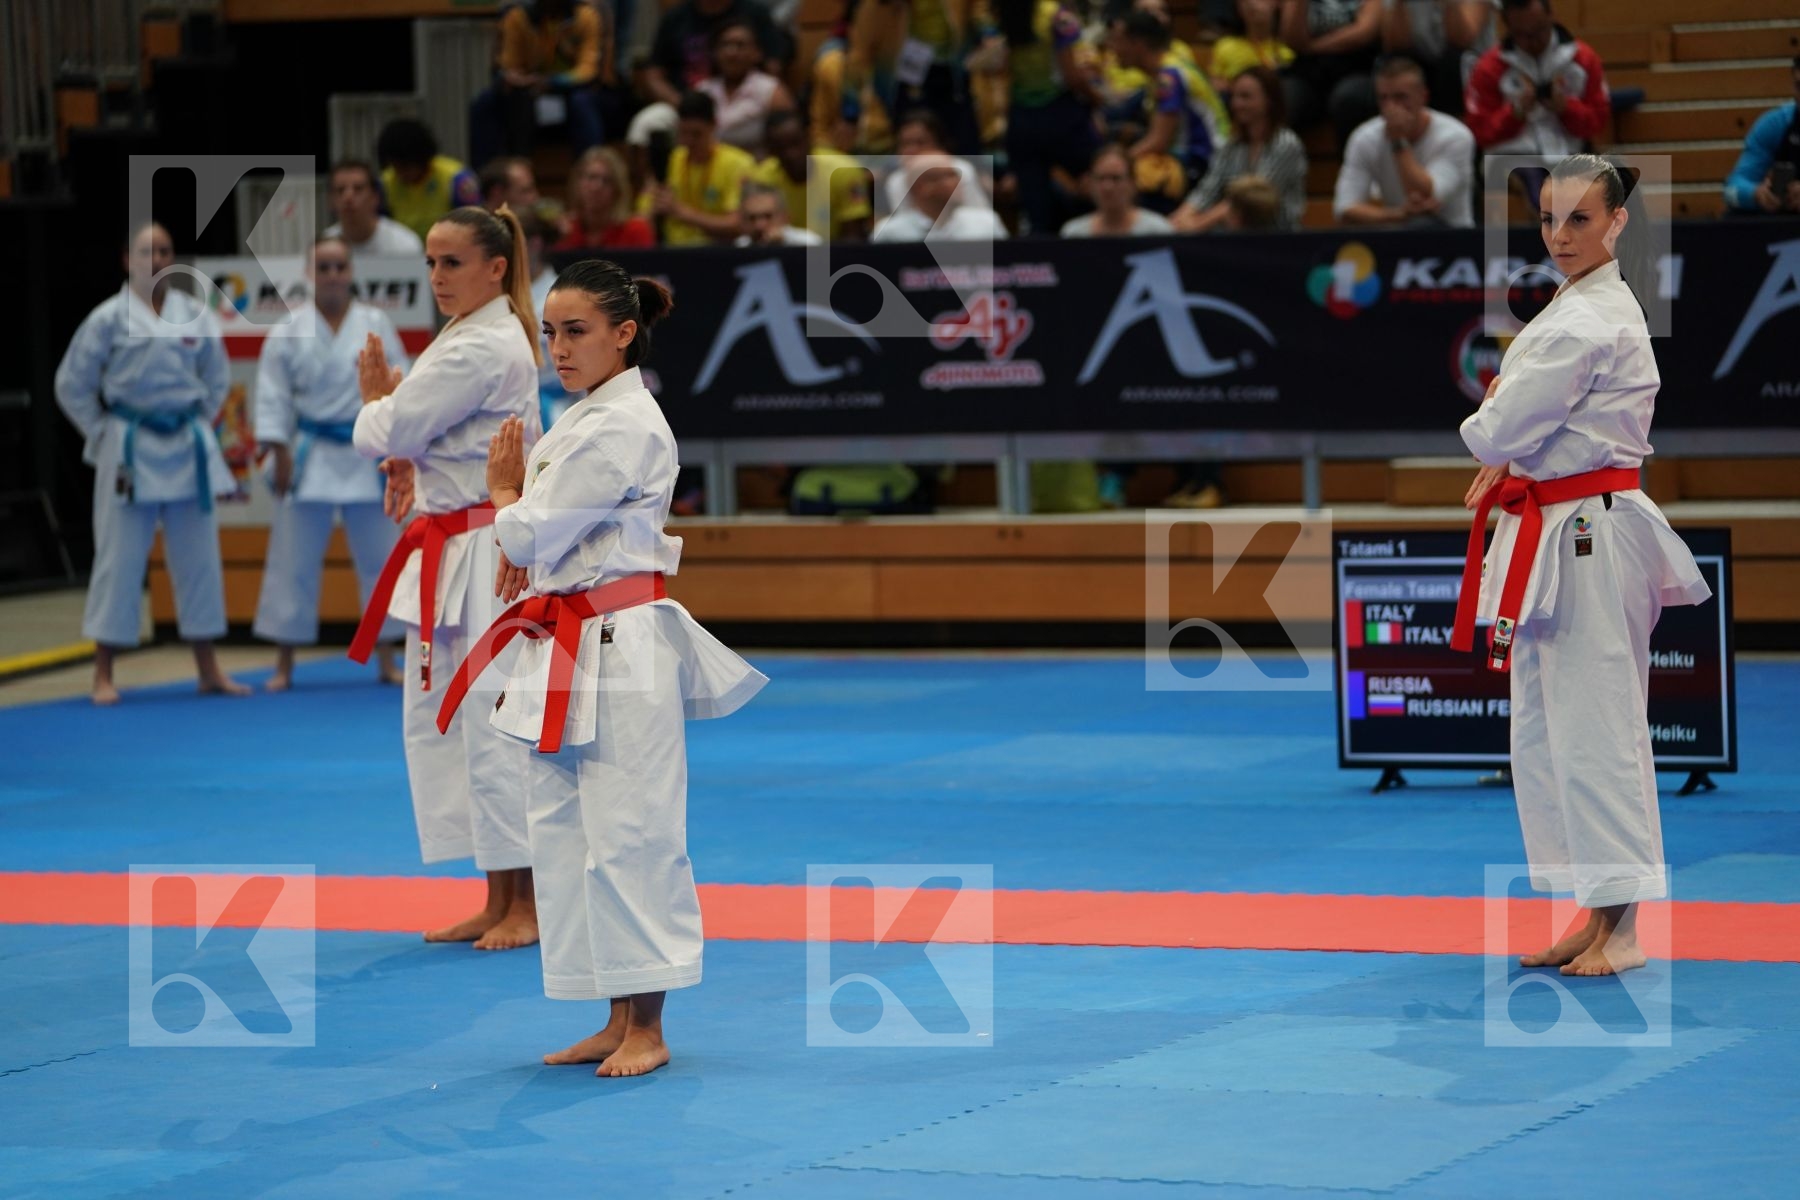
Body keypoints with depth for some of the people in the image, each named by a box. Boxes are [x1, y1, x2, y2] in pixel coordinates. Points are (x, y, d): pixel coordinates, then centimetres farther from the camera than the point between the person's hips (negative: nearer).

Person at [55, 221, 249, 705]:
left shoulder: (195, 315, 4)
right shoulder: (109, 318, -5)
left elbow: (217, 378, 16)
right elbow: (72, 385, 1)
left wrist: (198, 426, 8)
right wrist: (104, 434, 0)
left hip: (188, 448, 4)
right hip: (131, 454, -4)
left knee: (198, 557, 8)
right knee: (119, 558, -2)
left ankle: (208, 669, 18)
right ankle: (103, 675, 6)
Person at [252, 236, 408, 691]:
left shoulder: (376, 325, 1)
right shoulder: (288, 333, -3)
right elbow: (273, 396, -3)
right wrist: (279, 453, -8)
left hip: (366, 457, 1)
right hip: (310, 458, -1)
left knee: (378, 558, 7)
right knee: (294, 562, 2)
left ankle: (386, 660, 17)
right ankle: (284, 663, 10)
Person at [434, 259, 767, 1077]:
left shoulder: (624, 427, -16)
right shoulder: (585, 418, 15)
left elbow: (533, 535, -17)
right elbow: (544, 538, 20)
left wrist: (505, 497, 4)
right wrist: (522, 531, -3)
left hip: (619, 650, -10)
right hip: (568, 652, 10)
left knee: (626, 831, -6)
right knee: (567, 831, 11)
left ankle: (645, 1028, 0)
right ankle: (618, 1022, 17)